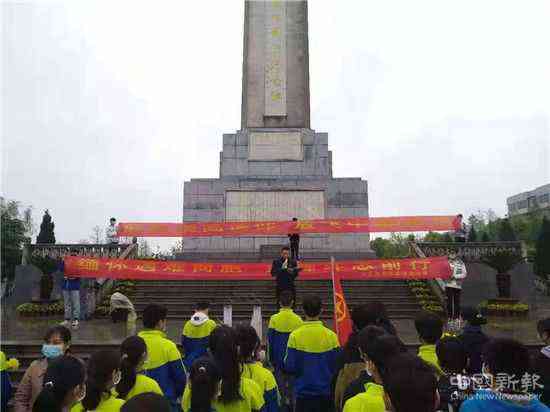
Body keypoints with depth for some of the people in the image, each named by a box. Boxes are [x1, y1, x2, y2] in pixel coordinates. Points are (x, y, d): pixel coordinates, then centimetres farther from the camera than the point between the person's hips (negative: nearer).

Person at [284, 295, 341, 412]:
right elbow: (337, 366, -4)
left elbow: (289, 367, -11)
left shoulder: (295, 336, -14)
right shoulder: (331, 335, -10)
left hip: (303, 391, -1)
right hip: (326, 392, 1)